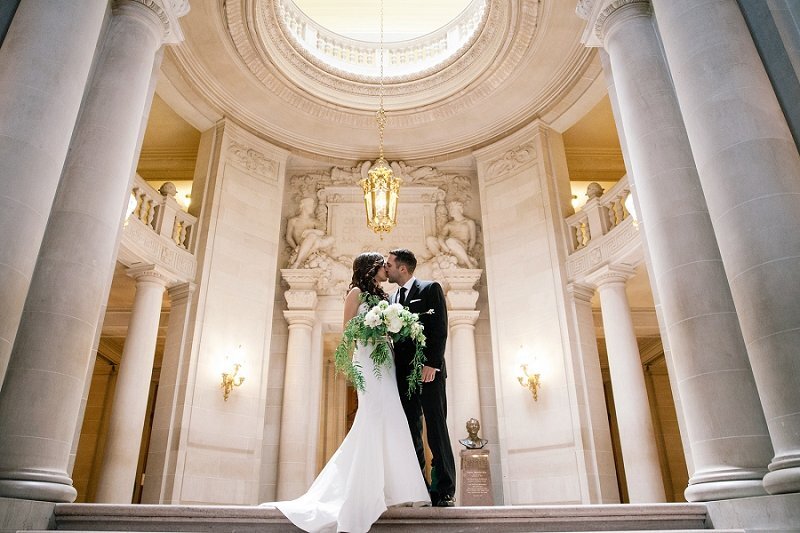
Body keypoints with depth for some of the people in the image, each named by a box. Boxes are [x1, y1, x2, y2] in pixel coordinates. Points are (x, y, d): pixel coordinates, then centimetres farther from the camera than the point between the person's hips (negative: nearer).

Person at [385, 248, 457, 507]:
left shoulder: (430, 289, 0)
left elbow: (440, 329, -9)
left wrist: (432, 364, -18)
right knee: (411, 432, 6)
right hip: (404, 372, 6)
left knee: (436, 428, -3)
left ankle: (443, 491, 2)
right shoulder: (391, 298, 18)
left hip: (429, 370, -6)